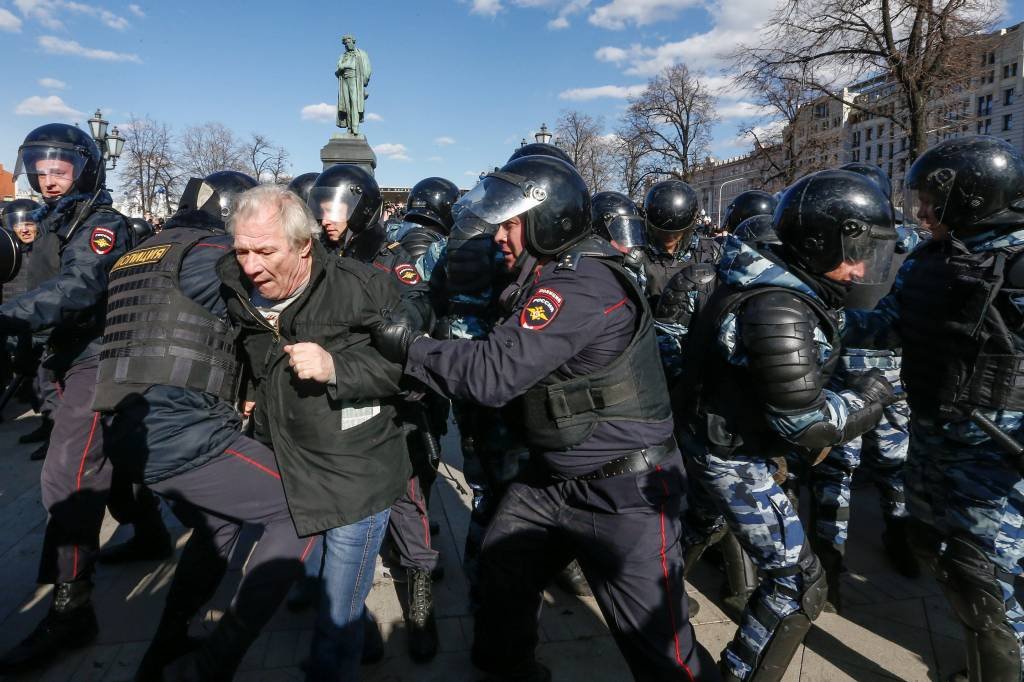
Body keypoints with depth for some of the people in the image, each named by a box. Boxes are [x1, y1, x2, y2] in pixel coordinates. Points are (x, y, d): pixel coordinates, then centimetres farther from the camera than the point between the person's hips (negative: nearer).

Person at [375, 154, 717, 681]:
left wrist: (409, 346, -16)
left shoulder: (580, 285, -25)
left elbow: (495, 373, -29)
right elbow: (508, 355, 12)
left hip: (623, 494, -10)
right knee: (501, 567, 22)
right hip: (554, 480, 10)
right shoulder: (558, 276, 8)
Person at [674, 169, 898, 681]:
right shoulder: (779, 311, -31)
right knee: (798, 582, -2)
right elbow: (806, 424, -28)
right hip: (730, 455, -10)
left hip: (716, 435, 10)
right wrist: (870, 394, -13)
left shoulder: (782, 285, 0)